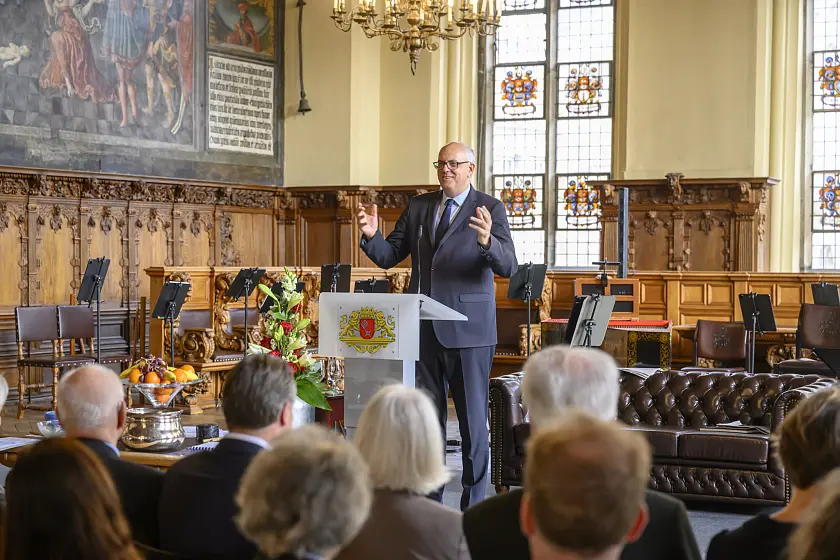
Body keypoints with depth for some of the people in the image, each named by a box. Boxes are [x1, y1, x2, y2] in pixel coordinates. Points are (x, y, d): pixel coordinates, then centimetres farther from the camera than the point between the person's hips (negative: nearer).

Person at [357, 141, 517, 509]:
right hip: (424, 328, 5)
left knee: (473, 418, 2)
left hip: (468, 330, -5)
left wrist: (487, 242, -34)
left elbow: (508, 267, -14)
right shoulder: (419, 206, 11)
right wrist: (372, 236, -10)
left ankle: (474, 502, 11)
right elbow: (389, 256, 10)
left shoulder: (490, 209, -3)